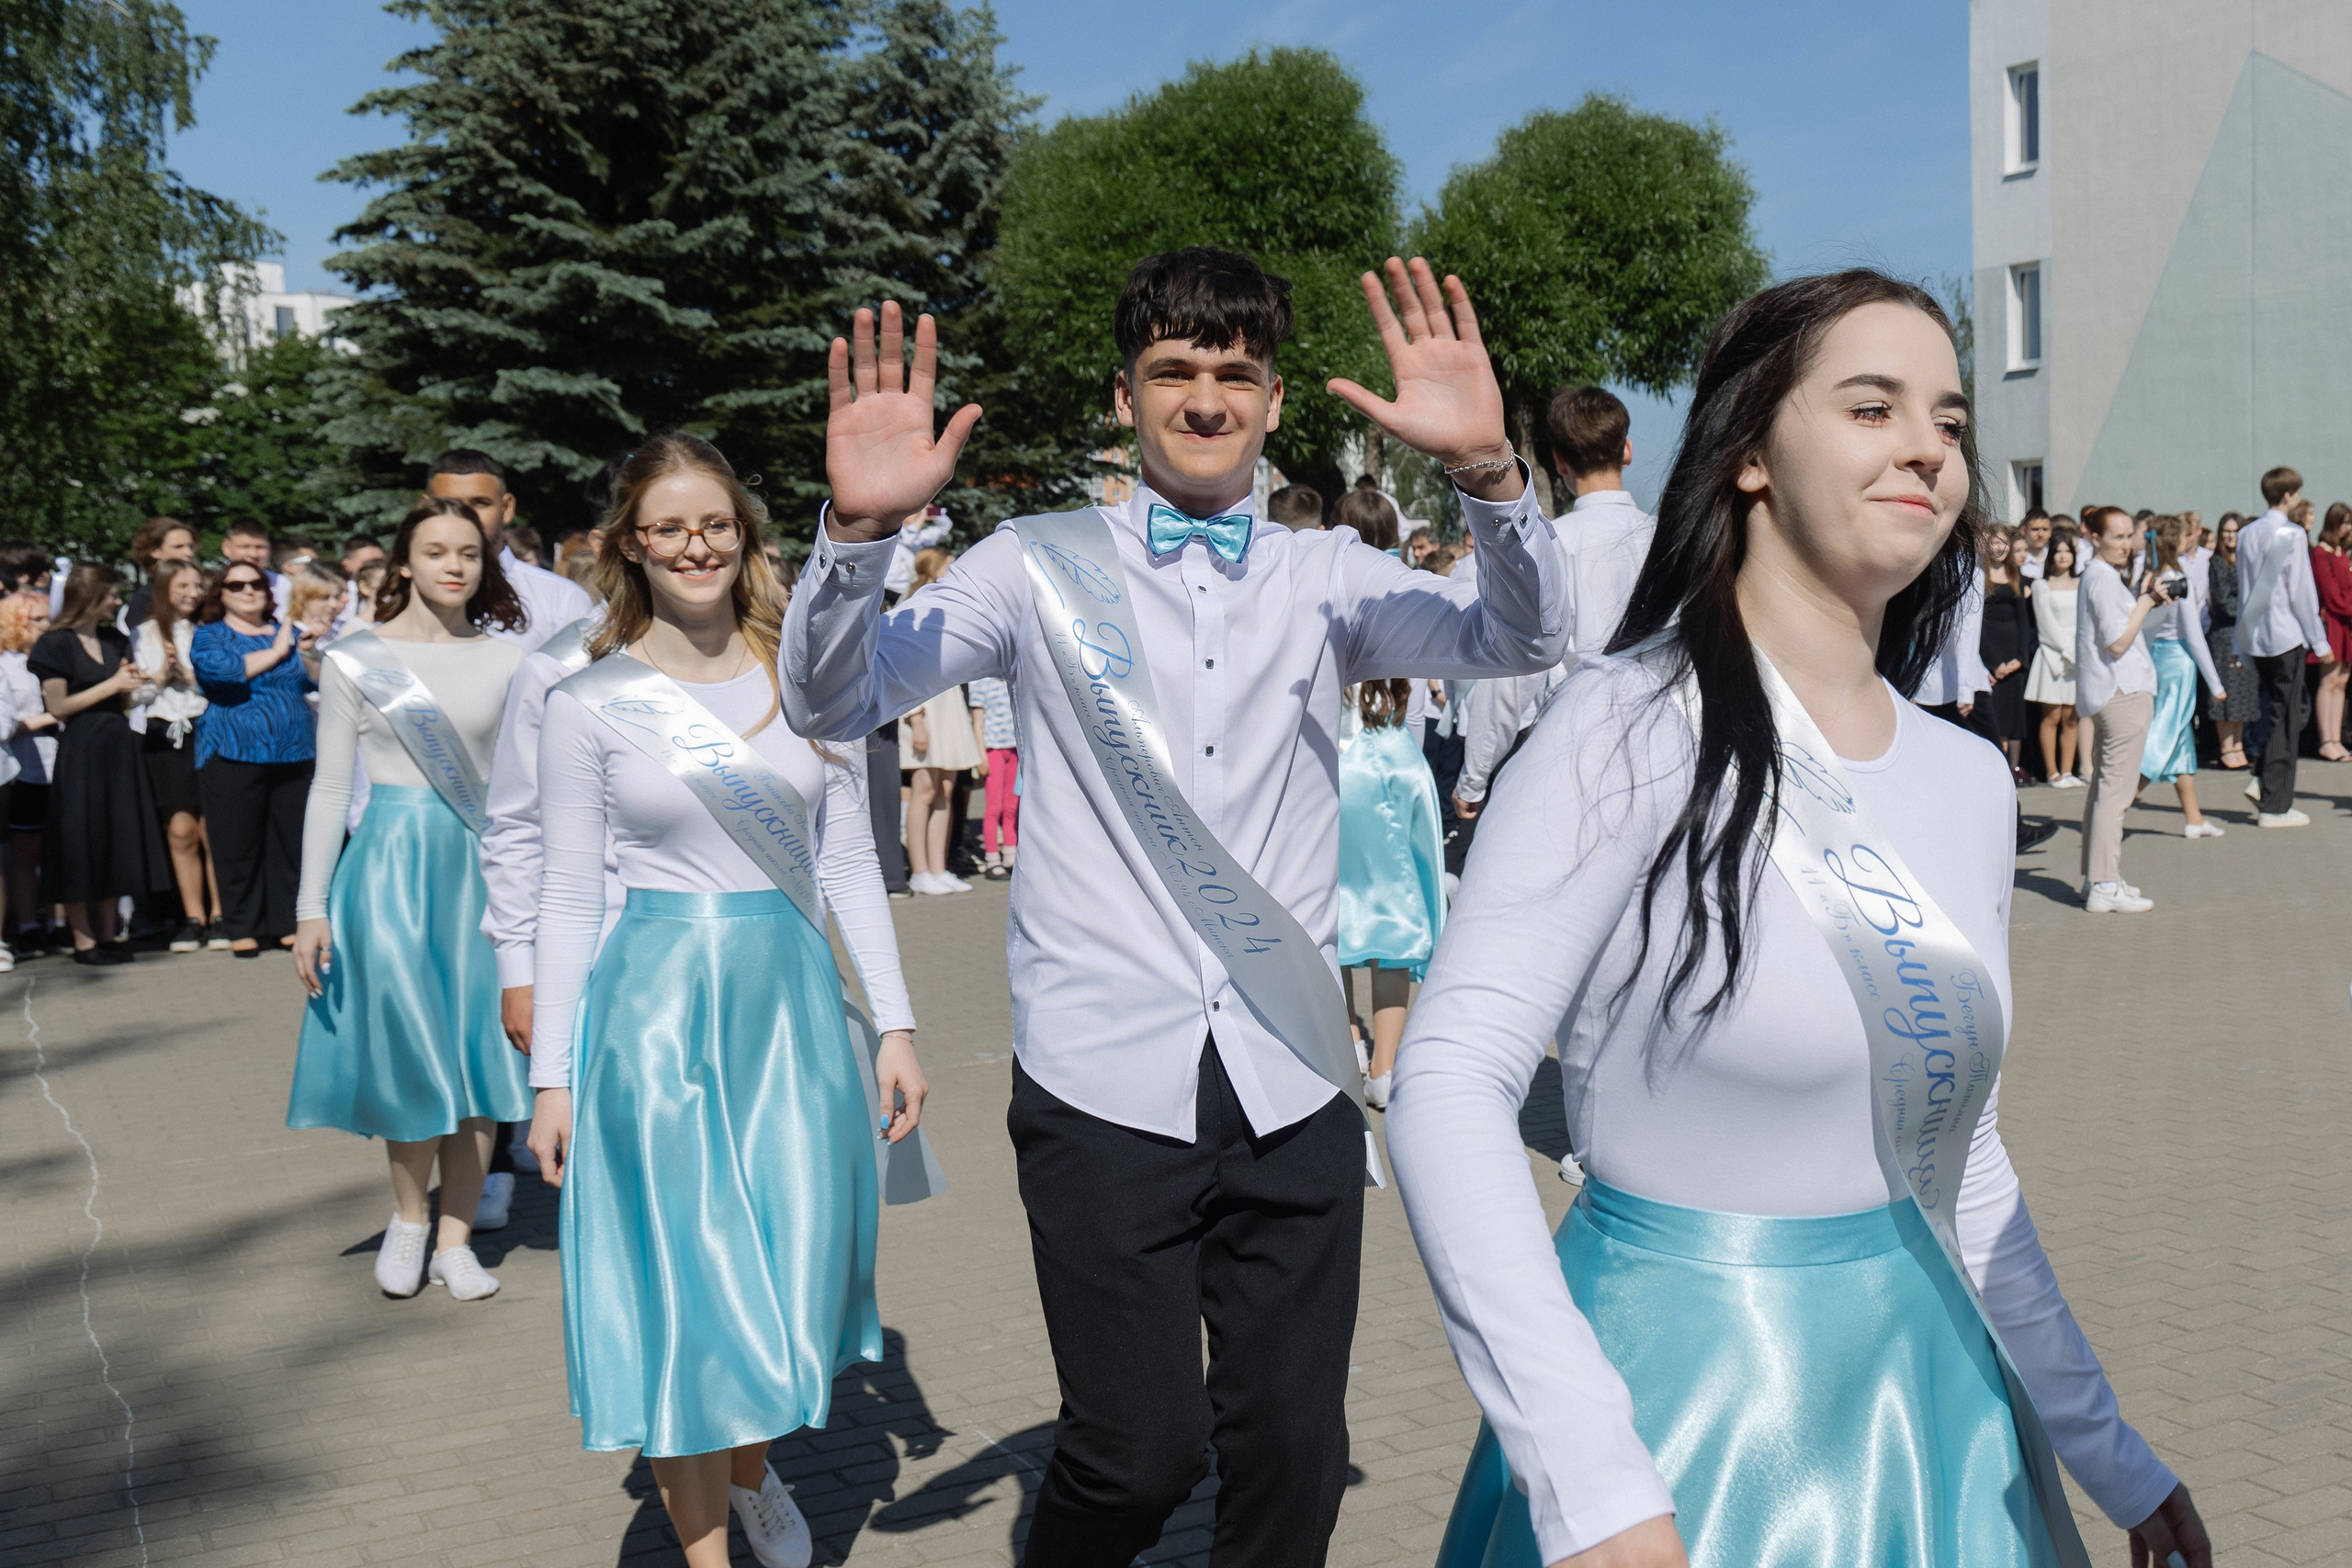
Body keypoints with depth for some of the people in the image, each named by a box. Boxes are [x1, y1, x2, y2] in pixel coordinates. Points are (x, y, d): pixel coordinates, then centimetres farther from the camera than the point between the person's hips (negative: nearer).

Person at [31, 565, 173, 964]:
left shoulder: (116, 640, 15)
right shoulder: (56, 643, -6)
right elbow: (58, 706, -11)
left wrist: (131, 684, 0)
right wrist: (111, 685, -12)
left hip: (118, 748, 7)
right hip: (80, 751, -7)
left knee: (116, 842, 8)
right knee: (81, 846, -2)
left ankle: (108, 935, 15)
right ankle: (84, 941, 3)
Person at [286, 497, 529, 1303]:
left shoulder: (506, 661, 6)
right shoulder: (356, 658, 0)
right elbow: (330, 787, 1)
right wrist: (311, 908, -3)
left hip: (482, 865, 2)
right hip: (393, 858, -2)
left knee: (477, 1055, 4)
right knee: (412, 1052, -3)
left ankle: (456, 1239, 15)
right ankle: (407, 1218, 21)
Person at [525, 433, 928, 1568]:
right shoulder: (590, 703, -2)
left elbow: (849, 861, 6)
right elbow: (569, 897, 0)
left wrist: (895, 1022, 2)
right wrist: (551, 1078, -2)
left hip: (791, 995, 2)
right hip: (656, 1003, -2)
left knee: (795, 1274, 9)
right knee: (681, 1289, 4)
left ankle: (753, 1467, 40)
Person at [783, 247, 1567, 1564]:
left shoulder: (1328, 577, 9)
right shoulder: (1045, 565, 4)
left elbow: (1524, 639, -4)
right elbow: (833, 701, -2)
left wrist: (1488, 470, -22)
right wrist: (861, 530, -20)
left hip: (1293, 1085, 2)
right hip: (1105, 1083, -2)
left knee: (1295, 1455, 8)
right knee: (1140, 1452, -4)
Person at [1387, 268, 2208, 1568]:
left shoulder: (1970, 781, 4)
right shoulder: (1637, 728, -16)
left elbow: (1961, 1165, 12)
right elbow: (1448, 1083, -23)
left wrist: (2111, 1457, 15)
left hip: (1924, 1388, 7)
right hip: (1685, 1399, -6)